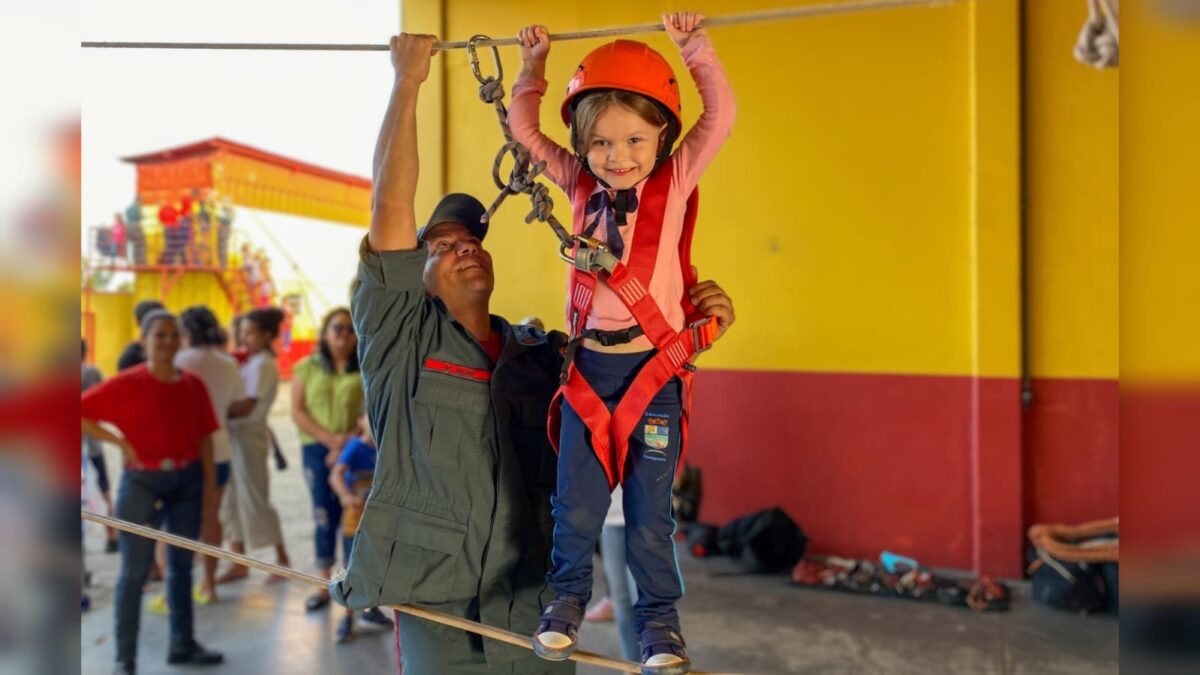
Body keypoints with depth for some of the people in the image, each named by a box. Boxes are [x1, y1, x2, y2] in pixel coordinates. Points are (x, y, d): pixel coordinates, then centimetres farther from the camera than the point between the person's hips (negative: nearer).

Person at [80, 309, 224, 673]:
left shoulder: (193, 384, 2)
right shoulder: (127, 384, -9)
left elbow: (204, 440, 5)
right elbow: (82, 413, -10)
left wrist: (210, 490, 3)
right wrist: (120, 442, -13)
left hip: (188, 481, 4)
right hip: (143, 482, -4)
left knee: (182, 564, 15)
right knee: (135, 571, 2)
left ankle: (183, 644, 28)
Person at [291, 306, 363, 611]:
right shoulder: (306, 368, 9)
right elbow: (297, 412, 3)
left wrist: (350, 441, -15)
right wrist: (329, 438, -9)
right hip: (317, 449, 2)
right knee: (323, 517, 4)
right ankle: (325, 585, 12)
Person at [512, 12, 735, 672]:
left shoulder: (674, 183, -3)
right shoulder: (581, 184, 5)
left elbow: (720, 116, -11)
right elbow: (524, 129, 13)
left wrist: (694, 45, -12)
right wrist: (533, 65, 9)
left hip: (653, 369, -2)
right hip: (588, 365, 3)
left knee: (650, 511, 6)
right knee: (576, 504, 7)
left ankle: (658, 617, 23)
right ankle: (568, 596, 30)